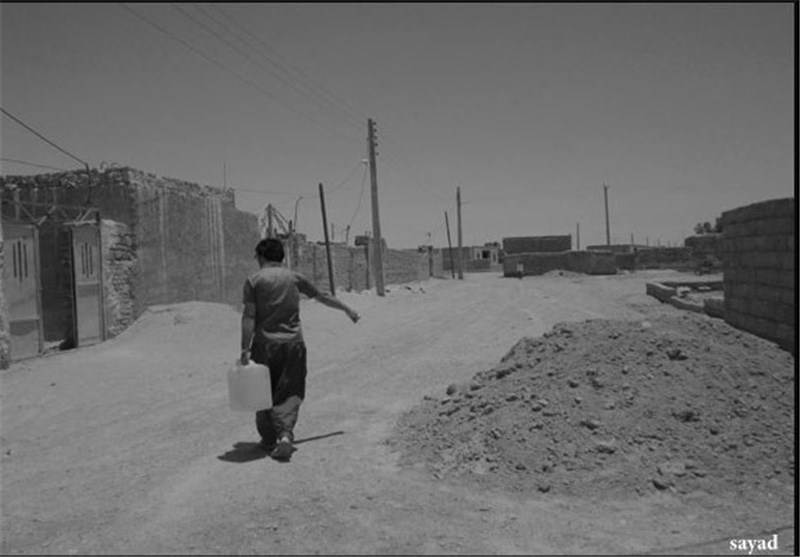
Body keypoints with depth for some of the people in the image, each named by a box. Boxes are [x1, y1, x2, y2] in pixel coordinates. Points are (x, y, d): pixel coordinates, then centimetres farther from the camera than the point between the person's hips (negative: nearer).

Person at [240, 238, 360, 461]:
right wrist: (348, 310, 28)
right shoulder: (294, 277, 6)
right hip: (293, 343, 1)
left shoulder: (254, 280, -1)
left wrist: (245, 349, -7)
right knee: (289, 393, 6)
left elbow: (249, 316, -8)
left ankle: (269, 439, 22)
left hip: (264, 344, -1)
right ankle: (285, 434, -13)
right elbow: (322, 297, 15)